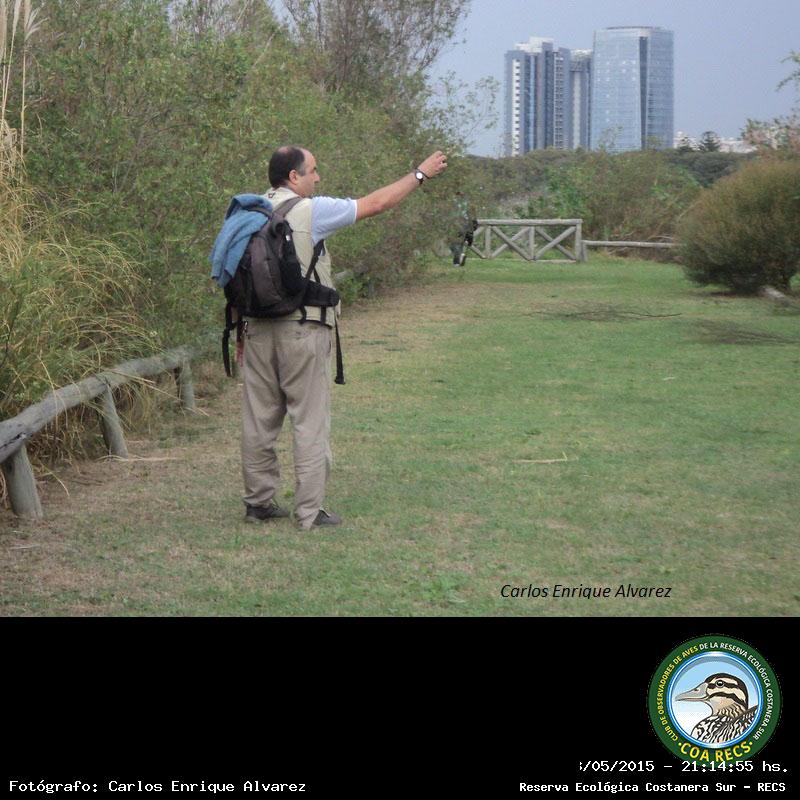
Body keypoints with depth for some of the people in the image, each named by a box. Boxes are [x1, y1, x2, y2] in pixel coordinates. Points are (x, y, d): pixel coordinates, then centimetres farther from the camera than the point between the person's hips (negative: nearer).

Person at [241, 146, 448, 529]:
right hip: (302, 329, -6)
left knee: (260, 419, 11)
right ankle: (309, 512, 1)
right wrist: (420, 174, 10)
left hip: (257, 328, 6)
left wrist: (243, 330, 19)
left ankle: (258, 502, 18)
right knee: (310, 421, 0)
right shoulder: (310, 211, -10)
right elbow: (376, 203, -2)